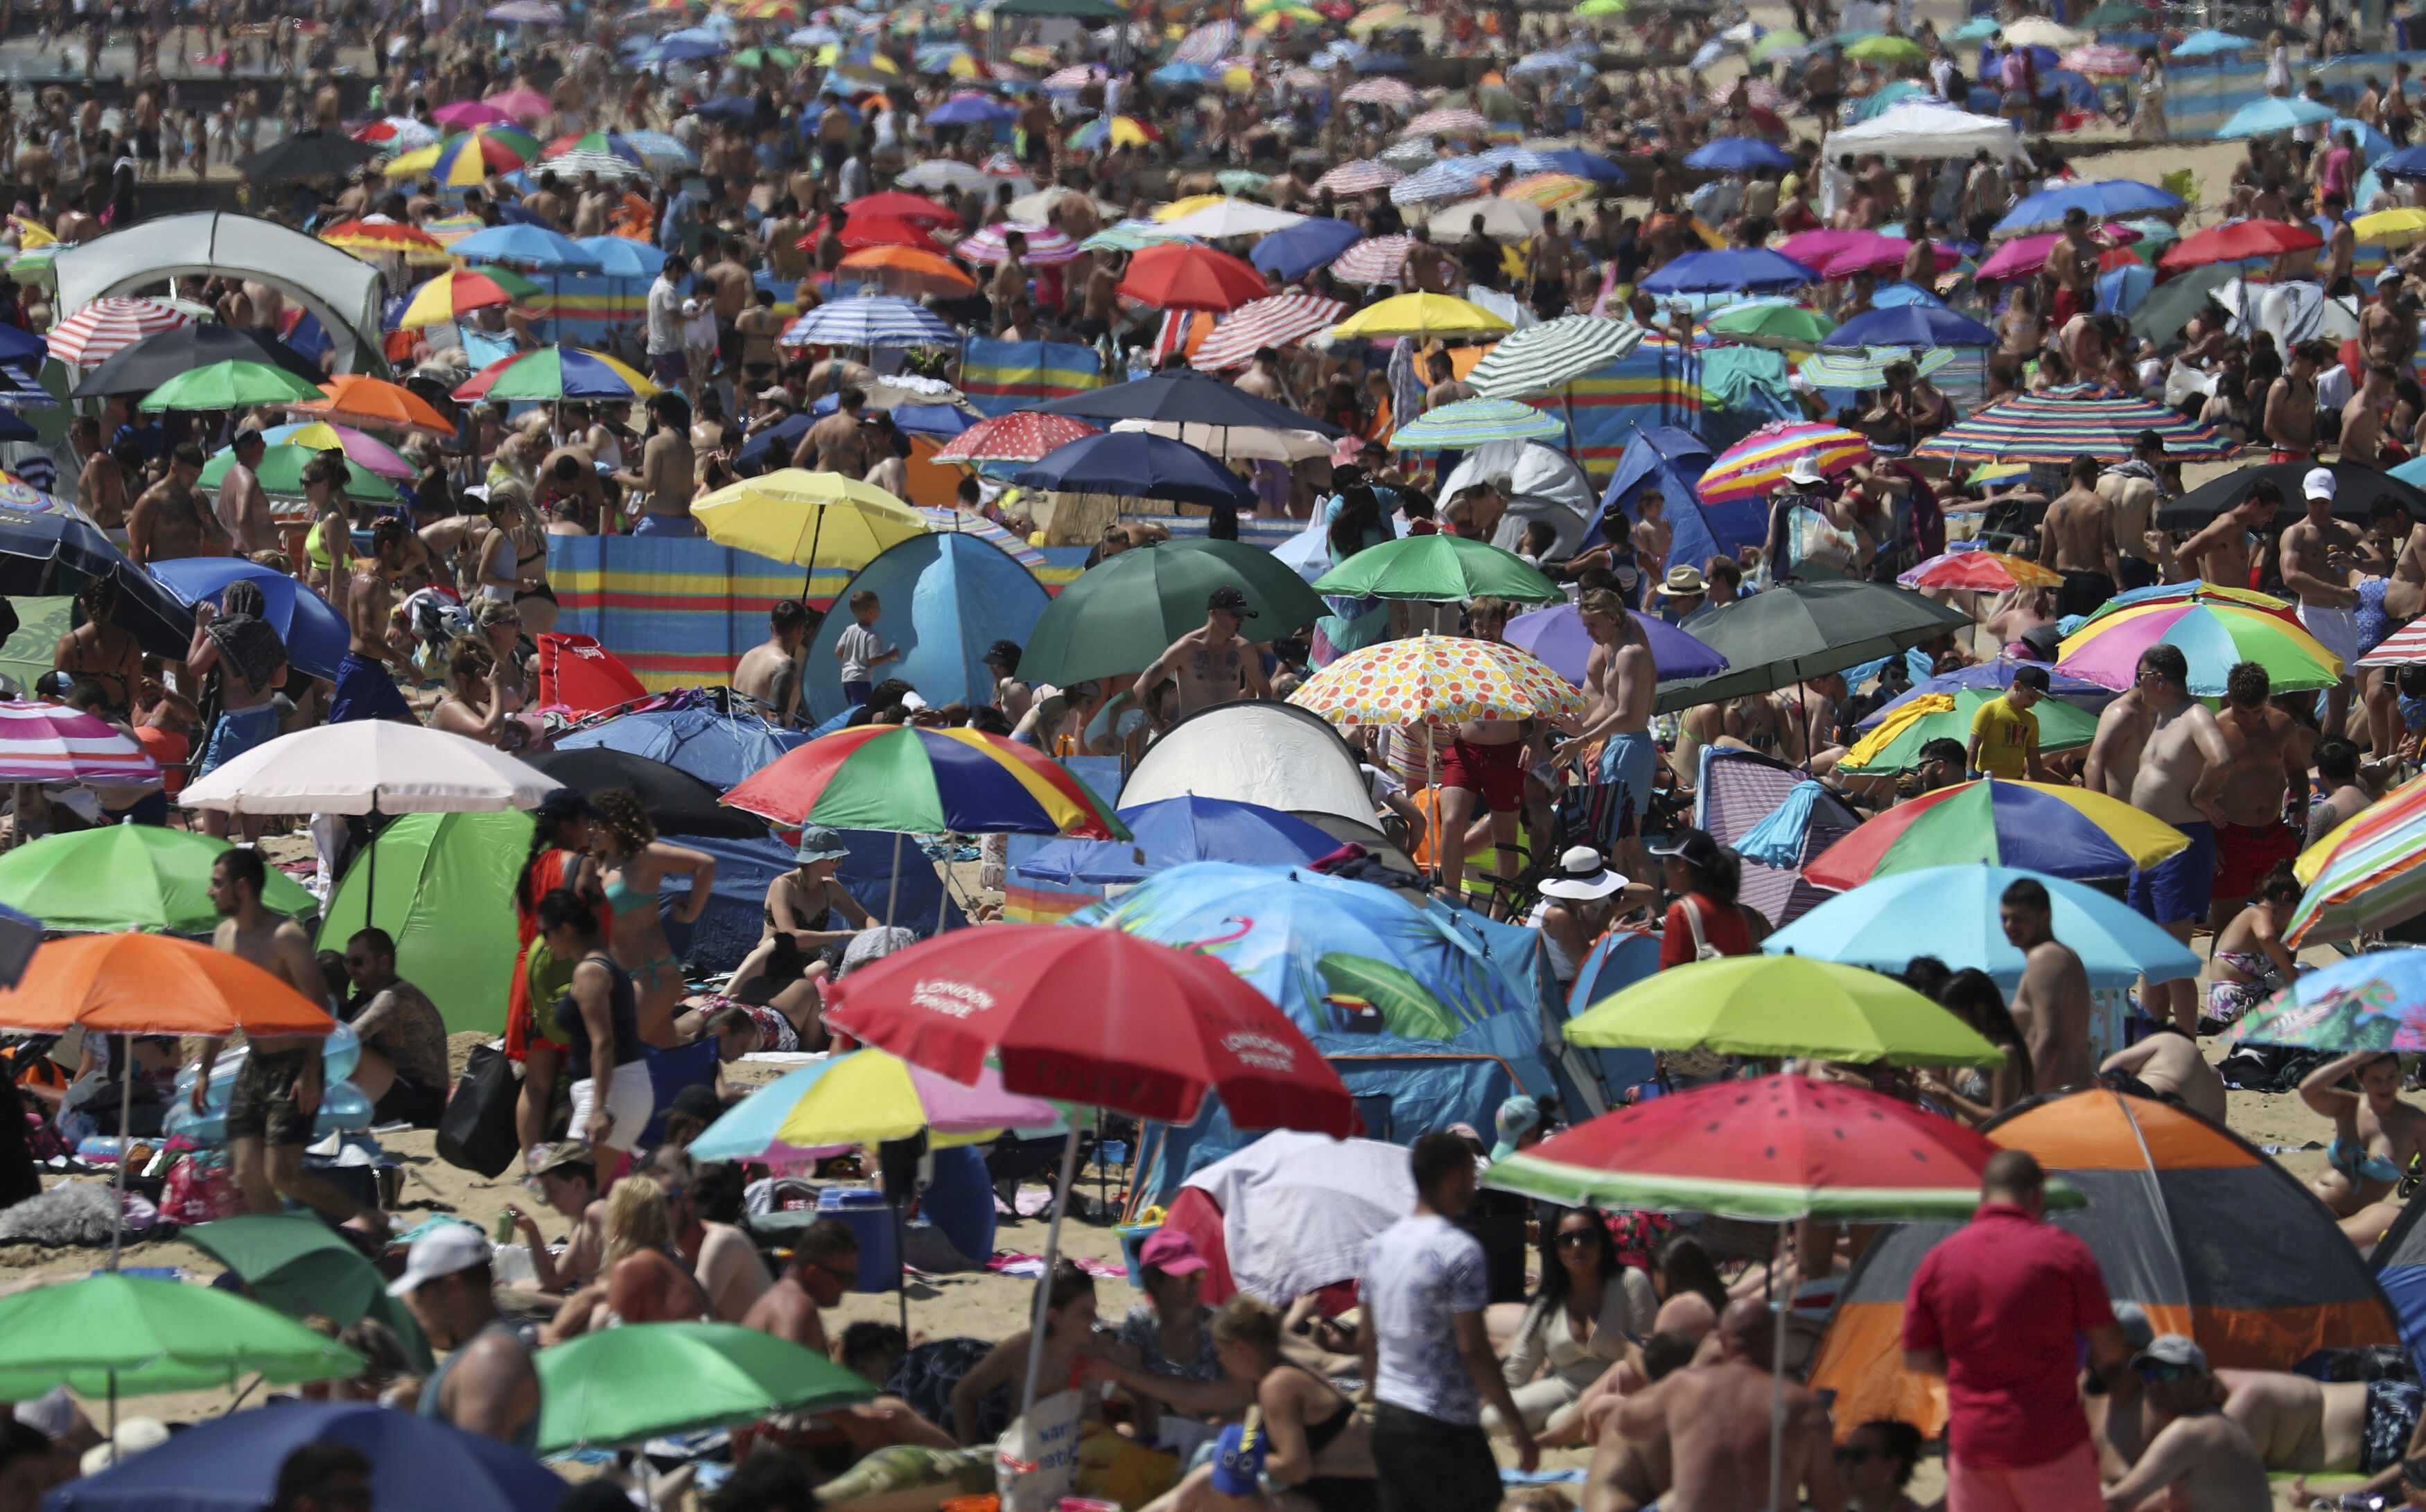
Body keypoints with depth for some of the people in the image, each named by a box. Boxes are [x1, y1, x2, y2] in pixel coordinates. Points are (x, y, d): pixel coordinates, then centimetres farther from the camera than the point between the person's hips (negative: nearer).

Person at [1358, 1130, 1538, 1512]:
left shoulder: (1380, 1246, 9)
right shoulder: (1459, 1251, -15)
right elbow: (1473, 1348, -18)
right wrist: (1518, 1427, -13)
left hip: (1388, 1422, 8)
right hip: (1443, 1424, -8)